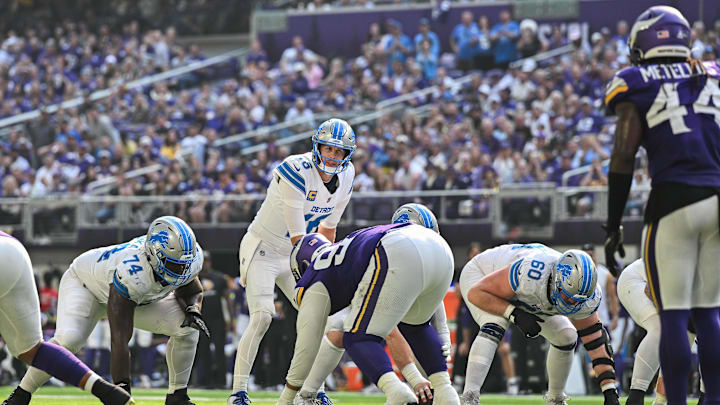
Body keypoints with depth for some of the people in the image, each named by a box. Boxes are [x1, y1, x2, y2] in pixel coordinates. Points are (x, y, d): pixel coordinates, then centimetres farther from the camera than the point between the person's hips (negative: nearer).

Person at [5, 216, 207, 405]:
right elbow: (119, 341, -46)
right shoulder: (131, 274, -45)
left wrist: (192, 310, -25)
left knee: (187, 328, -16)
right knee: (68, 340, -33)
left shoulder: (190, 258, -27)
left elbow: (192, 291, 0)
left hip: (139, 298, 6)